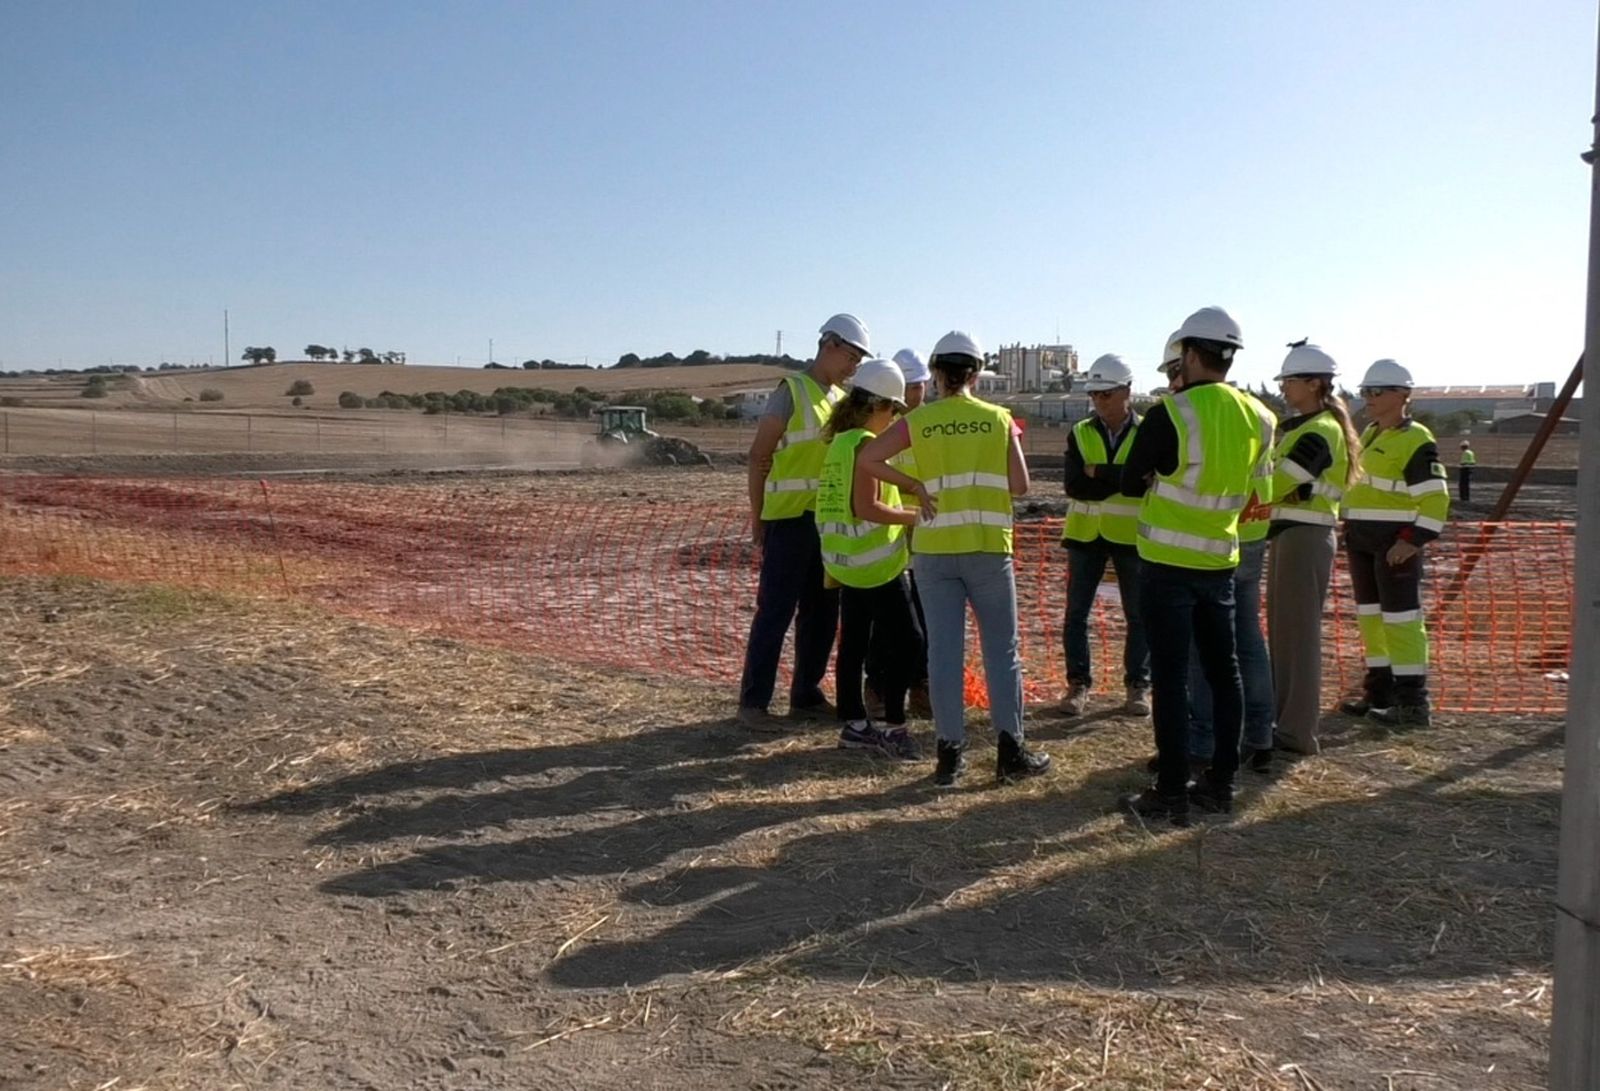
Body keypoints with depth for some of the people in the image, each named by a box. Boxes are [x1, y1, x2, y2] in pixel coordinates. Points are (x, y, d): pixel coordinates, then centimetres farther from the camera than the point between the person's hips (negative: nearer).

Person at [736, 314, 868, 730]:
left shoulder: (841, 400, 15)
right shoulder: (791, 391, -6)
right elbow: (759, 455, -7)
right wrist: (757, 517, -8)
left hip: (828, 520, 7)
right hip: (790, 519, -7)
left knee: (822, 614, 10)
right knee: (776, 611, -4)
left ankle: (806, 697, 21)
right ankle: (753, 701, 3)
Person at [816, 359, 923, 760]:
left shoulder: (838, 441, 12)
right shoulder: (865, 444, -16)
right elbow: (867, 508, -22)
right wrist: (915, 516, -14)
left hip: (846, 561, 9)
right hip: (876, 561, -9)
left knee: (853, 643, 12)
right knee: (906, 641, -3)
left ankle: (853, 724, 18)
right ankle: (894, 727, -1)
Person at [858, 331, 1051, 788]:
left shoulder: (917, 421, 1)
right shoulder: (998, 419, 1)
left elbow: (868, 458, -6)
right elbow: (1019, 485, -1)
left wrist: (914, 484, 1)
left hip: (934, 549, 1)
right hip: (988, 547, -1)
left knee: (944, 649, 5)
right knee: (1002, 648, 8)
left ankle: (949, 755, 8)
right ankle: (1011, 751, 11)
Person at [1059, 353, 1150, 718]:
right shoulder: (1079, 434, 2)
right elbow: (1074, 486, -11)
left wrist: (1098, 473, -20)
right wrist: (1122, 480, -18)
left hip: (1131, 535, -1)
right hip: (1085, 534, 2)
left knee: (1139, 615, 6)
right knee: (1076, 613, 2)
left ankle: (1138, 686, 18)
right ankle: (1079, 684, 13)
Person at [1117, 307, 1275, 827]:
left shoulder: (1170, 414, -14)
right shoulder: (1258, 419, 3)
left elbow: (1131, 483, -8)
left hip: (1168, 563, -5)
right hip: (1220, 560, 5)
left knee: (1170, 676, -1)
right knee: (1222, 671, 13)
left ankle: (1170, 793, 3)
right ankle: (1221, 782, 21)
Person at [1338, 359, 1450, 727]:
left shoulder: (1416, 441, -12)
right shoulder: (1370, 434, 15)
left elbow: (1435, 499, -17)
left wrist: (1413, 541, -22)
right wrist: (1349, 529, 19)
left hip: (1396, 544, -9)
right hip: (1362, 541, 9)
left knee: (1400, 617, -6)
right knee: (1371, 615, 13)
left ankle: (1412, 703, -1)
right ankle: (1379, 691, 22)